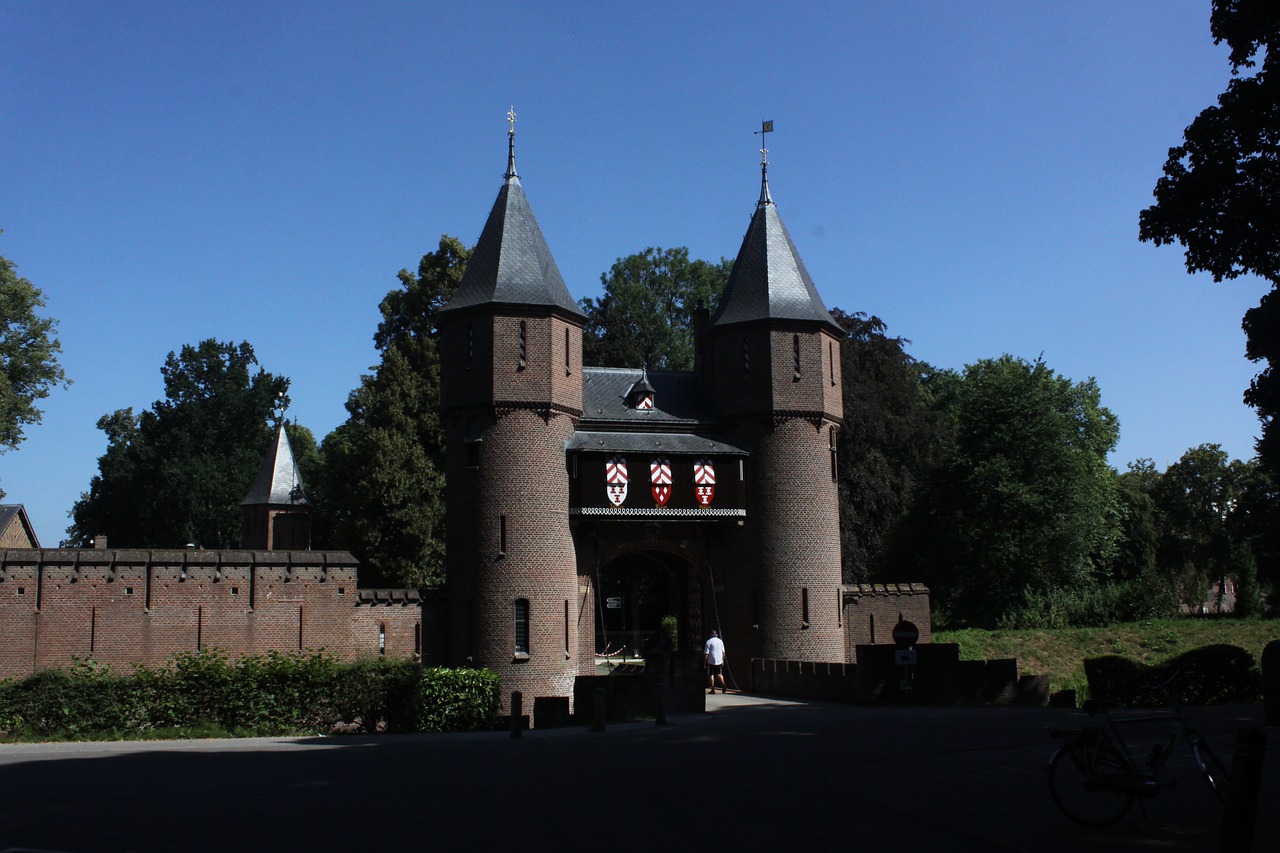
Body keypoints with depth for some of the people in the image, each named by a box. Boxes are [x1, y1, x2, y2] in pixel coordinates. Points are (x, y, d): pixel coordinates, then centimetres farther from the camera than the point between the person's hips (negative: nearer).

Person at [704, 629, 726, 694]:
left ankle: (712, 689, 4)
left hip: (711, 661, -4)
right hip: (719, 660, 4)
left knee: (711, 675, 5)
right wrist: (722, 660, 21)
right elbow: (723, 652, 13)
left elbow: (706, 653, -10)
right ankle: (723, 684, -11)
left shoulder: (709, 641, -8)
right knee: (719, 674, 14)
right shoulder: (720, 641, 8)